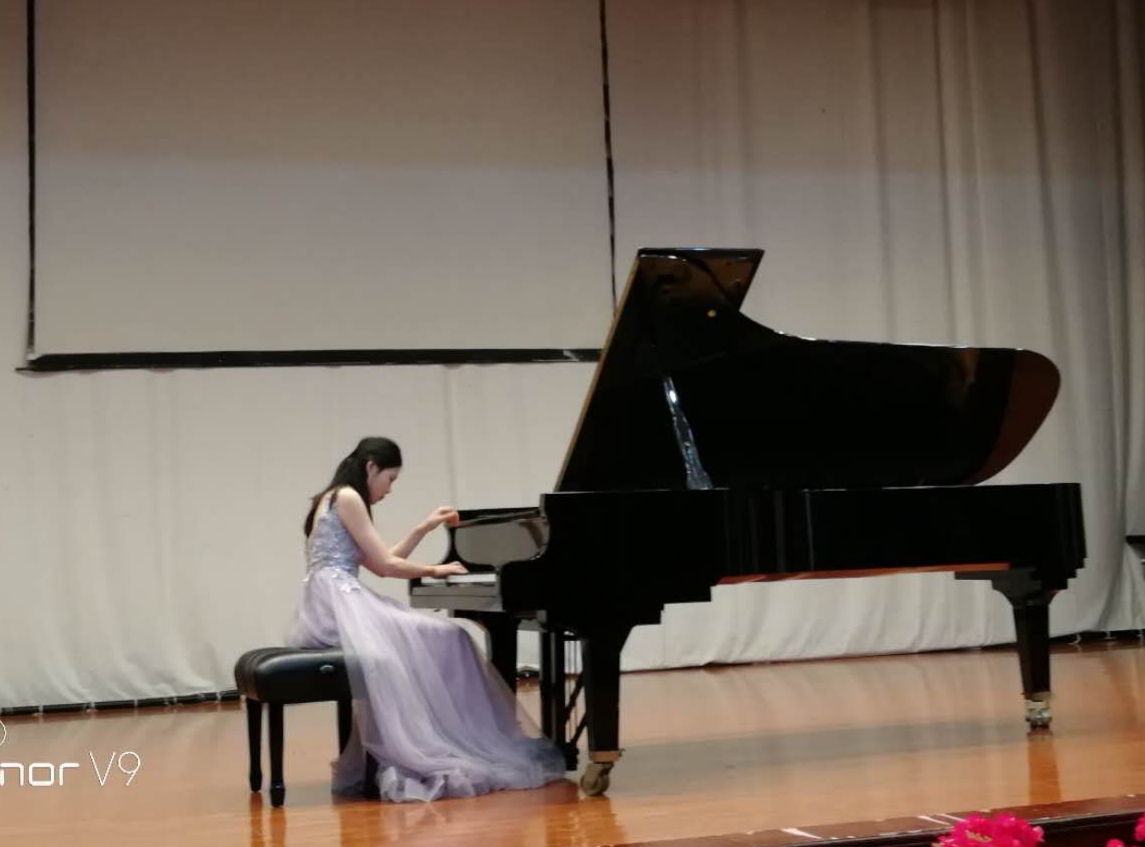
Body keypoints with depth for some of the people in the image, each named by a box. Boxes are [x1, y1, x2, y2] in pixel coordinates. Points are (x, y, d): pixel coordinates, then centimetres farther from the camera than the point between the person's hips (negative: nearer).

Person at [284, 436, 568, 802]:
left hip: (338, 604, 10)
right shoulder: (347, 497, -6)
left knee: (433, 641, 2)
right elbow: (384, 566, -8)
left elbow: (381, 562, 24)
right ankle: (418, 760, -13)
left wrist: (426, 527, 28)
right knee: (439, 641, -14)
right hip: (337, 604, -10)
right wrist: (435, 570, 6)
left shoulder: (338, 501, 23)